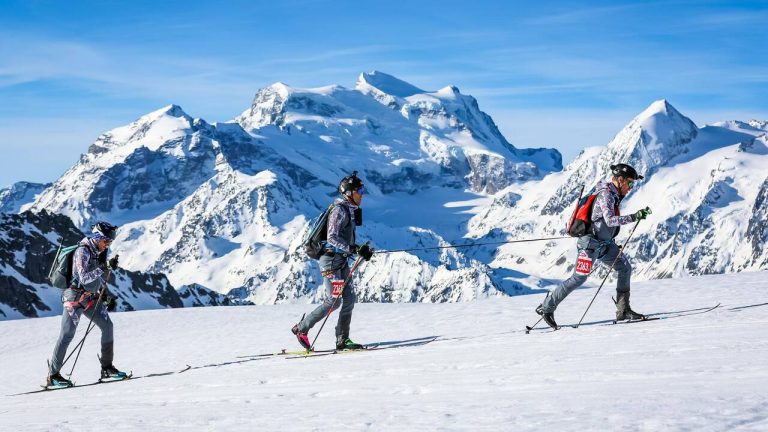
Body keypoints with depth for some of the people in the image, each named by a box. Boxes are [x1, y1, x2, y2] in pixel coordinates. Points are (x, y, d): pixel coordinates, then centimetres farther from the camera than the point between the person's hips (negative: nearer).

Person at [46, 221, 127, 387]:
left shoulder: (99, 253, 8)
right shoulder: (82, 252, -17)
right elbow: (84, 278, -27)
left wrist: (107, 296, 12)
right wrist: (106, 267, -33)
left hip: (91, 298, 8)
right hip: (75, 297, -8)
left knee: (107, 325, -3)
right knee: (67, 334, -7)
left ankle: (107, 368, 2)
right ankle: (53, 375, -2)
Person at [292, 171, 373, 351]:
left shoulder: (350, 211, 15)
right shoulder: (339, 210, -15)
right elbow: (332, 238, -24)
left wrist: (362, 249, 8)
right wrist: (352, 249, -31)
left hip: (341, 260, 9)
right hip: (331, 260, -9)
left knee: (350, 298, 4)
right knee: (333, 300, -8)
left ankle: (342, 340, 7)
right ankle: (301, 328, 5)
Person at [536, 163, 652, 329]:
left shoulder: (613, 195, 10)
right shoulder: (606, 194, -19)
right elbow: (610, 220, -31)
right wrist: (634, 217, -35)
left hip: (604, 243, 10)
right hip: (591, 243, -10)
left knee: (625, 268, 3)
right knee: (579, 278, -9)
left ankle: (623, 310, 5)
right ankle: (546, 307, 1)